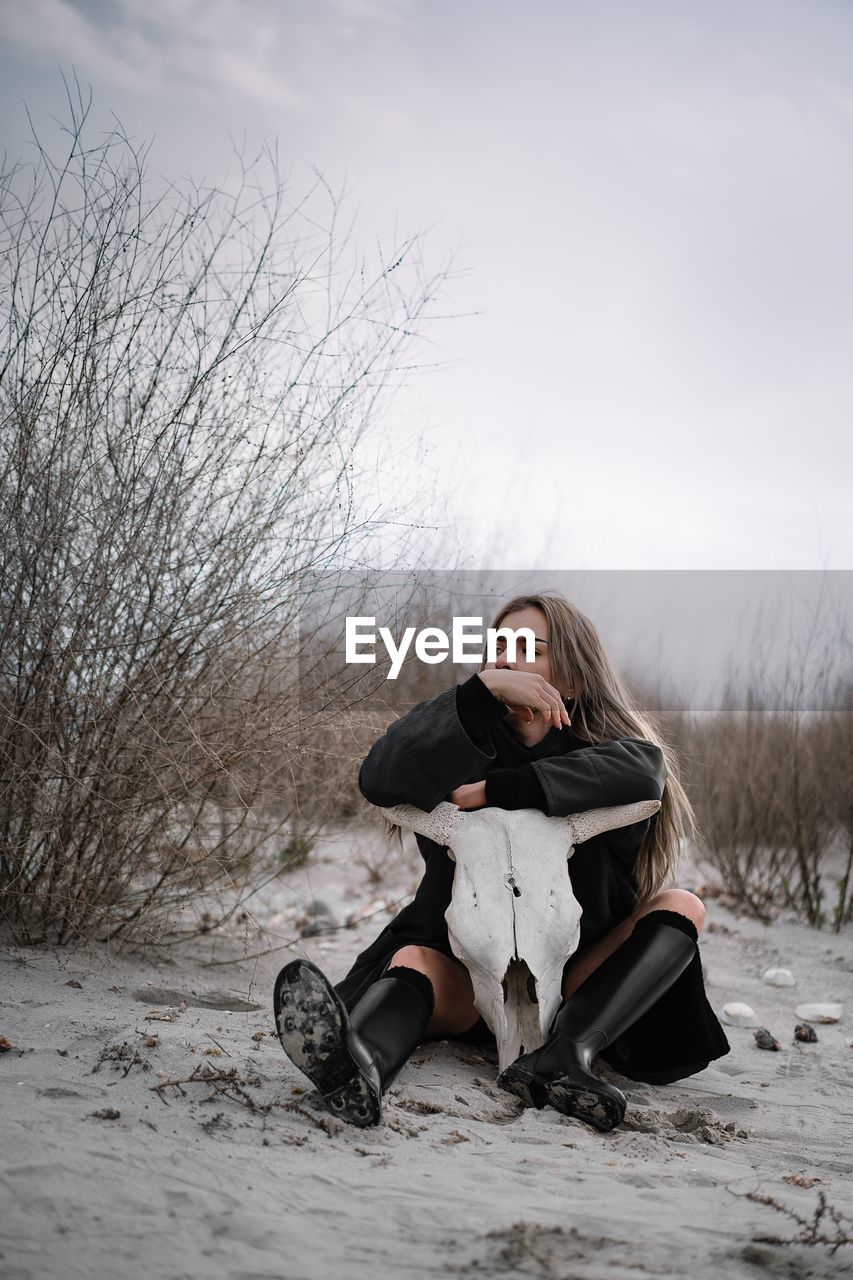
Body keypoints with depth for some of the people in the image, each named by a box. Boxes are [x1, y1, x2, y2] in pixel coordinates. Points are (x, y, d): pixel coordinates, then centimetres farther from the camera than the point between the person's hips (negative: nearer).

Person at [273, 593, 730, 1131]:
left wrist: (492, 790, -30)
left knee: (682, 906, -18)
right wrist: (484, 688, -28)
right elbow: (379, 779, -19)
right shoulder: (473, 744, 1)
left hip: (575, 983, 1)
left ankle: (563, 1056, -38)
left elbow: (643, 769, -27)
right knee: (413, 960, -29)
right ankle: (358, 1067, -63)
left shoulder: (604, 747, 0)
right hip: (467, 980, -1)